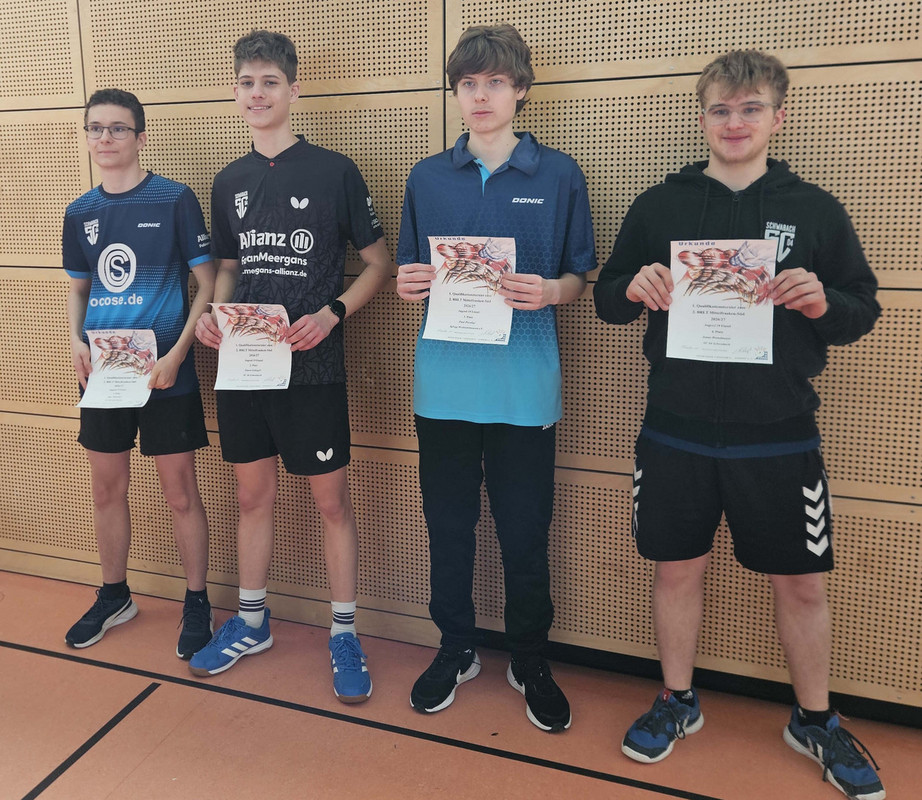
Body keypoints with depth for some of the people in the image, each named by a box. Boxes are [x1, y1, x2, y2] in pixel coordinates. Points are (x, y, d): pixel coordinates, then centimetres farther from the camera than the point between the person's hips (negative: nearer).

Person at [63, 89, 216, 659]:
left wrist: (176, 355, -16)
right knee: (108, 489, 15)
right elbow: (79, 288, 19)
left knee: (181, 493, 2)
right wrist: (76, 341, 0)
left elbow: (208, 284, -7)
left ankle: (197, 603, 21)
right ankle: (115, 596, 34)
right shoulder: (80, 213, 9)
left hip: (165, 372, -5)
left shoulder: (175, 199, -6)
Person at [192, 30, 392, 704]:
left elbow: (380, 263, -1)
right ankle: (251, 623, 32)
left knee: (332, 500, 4)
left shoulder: (334, 171, -3)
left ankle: (344, 634, 19)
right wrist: (213, 313, 0)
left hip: (312, 368, -4)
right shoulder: (230, 182, 11)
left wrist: (330, 314, -16)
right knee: (253, 496, 15)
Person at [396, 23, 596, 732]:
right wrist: (408, 284, -8)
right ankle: (456, 651, 32)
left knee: (525, 533, 6)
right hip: (445, 380, 2)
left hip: (524, 382, -2)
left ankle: (531, 662, 27)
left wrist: (549, 290, -16)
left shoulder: (559, 176, 3)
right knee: (448, 523, 11)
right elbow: (412, 275, 15)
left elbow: (580, 278, 5)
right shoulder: (427, 179, 9)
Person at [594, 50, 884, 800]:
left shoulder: (815, 210, 3)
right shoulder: (658, 207, 3)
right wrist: (634, 288, -16)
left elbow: (864, 310, 5)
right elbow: (607, 300, 7)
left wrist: (822, 302, -17)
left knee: (802, 583, 10)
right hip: (677, 432, 1)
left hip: (780, 436, 0)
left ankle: (816, 721, 34)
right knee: (678, 568, 11)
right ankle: (678, 701, 34)